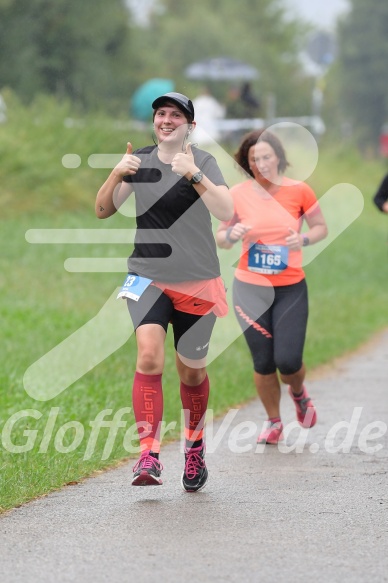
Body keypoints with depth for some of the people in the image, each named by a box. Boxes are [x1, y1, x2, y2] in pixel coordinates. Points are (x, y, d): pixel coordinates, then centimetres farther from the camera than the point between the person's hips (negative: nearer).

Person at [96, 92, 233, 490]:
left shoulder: (203, 162, -6)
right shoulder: (140, 160, 5)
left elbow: (226, 212, -21)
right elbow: (102, 210, 5)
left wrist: (193, 174, -34)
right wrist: (117, 175, -13)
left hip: (196, 283, -1)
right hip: (147, 278, 1)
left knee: (192, 371, 10)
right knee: (149, 356, -21)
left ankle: (194, 446, 36)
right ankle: (148, 456, -22)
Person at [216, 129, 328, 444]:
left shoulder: (299, 191, -5)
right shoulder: (238, 194, -3)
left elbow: (321, 227, 7)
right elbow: (220, 237, 6)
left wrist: (304, 239, -14)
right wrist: (231, 235, -16)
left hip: (291, 289, -1)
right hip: (251, 288, 1)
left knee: (288, 361, -9)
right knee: (263, 363, 1)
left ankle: (299, 392, 27)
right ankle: (273, 422, 24)